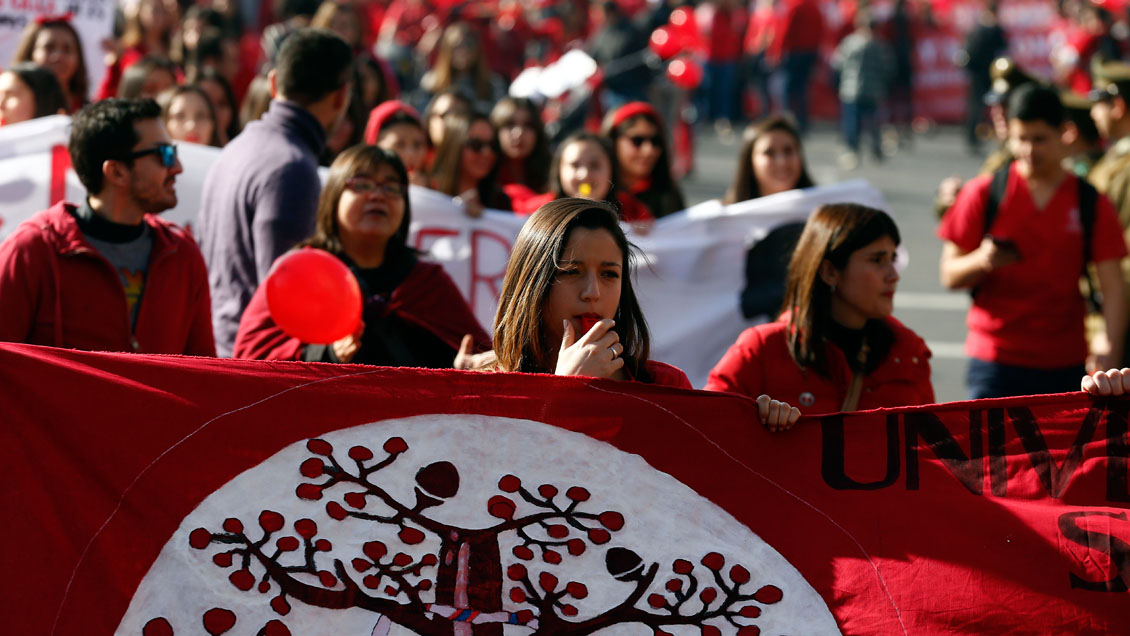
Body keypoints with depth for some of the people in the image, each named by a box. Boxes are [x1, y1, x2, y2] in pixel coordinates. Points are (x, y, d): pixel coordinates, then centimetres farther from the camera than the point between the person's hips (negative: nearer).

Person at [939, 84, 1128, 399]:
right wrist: (982, 261, -19)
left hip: (1065, 363, 1)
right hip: (995, 359, -1)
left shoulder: (1092, 204, 5)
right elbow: (949, 275, 4)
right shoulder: (983, 194, 3)